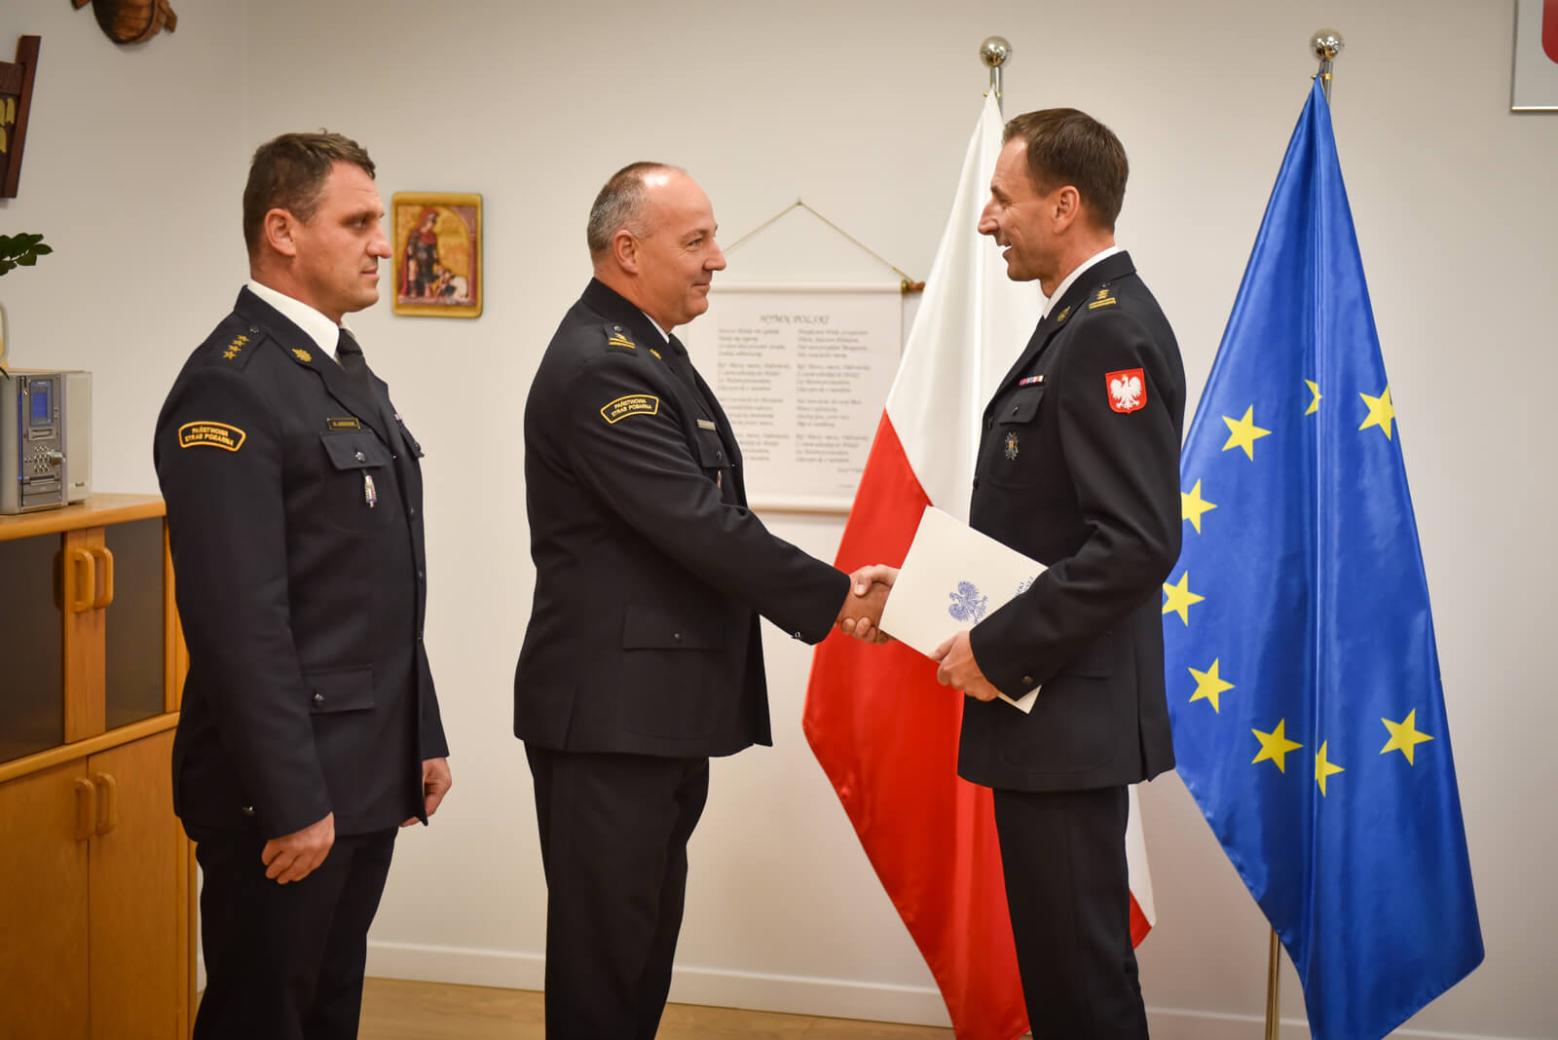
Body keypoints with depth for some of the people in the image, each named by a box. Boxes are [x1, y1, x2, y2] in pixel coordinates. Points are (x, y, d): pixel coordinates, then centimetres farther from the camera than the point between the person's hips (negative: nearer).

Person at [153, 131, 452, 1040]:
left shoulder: (349, 370, 14)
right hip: (287, 790, -9)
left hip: (368, 775, 9)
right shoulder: (230, 387, -16)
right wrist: (290, 800, -21)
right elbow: (240, 619, -21)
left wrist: (424, 738, 18)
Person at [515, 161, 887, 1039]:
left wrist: (824, 593, 6)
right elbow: (701, 525, -23)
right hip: (611, 710, -10)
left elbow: (700, 520, 15)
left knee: (644, 941, 17)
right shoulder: (599, 366, -18)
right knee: (605, 950, 1)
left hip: (659, 707, 10)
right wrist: (835, 598, -14)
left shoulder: (644, 350, 14)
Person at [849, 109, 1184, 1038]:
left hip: (1069, 708, -10)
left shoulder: (1111, 333, -17)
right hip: (1048, 702, 10)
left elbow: (1138, 543, -25)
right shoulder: (1080, 323, 14)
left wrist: (1001, 650, -19)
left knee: (1080, 965, -1)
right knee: (1066, 954, 18)